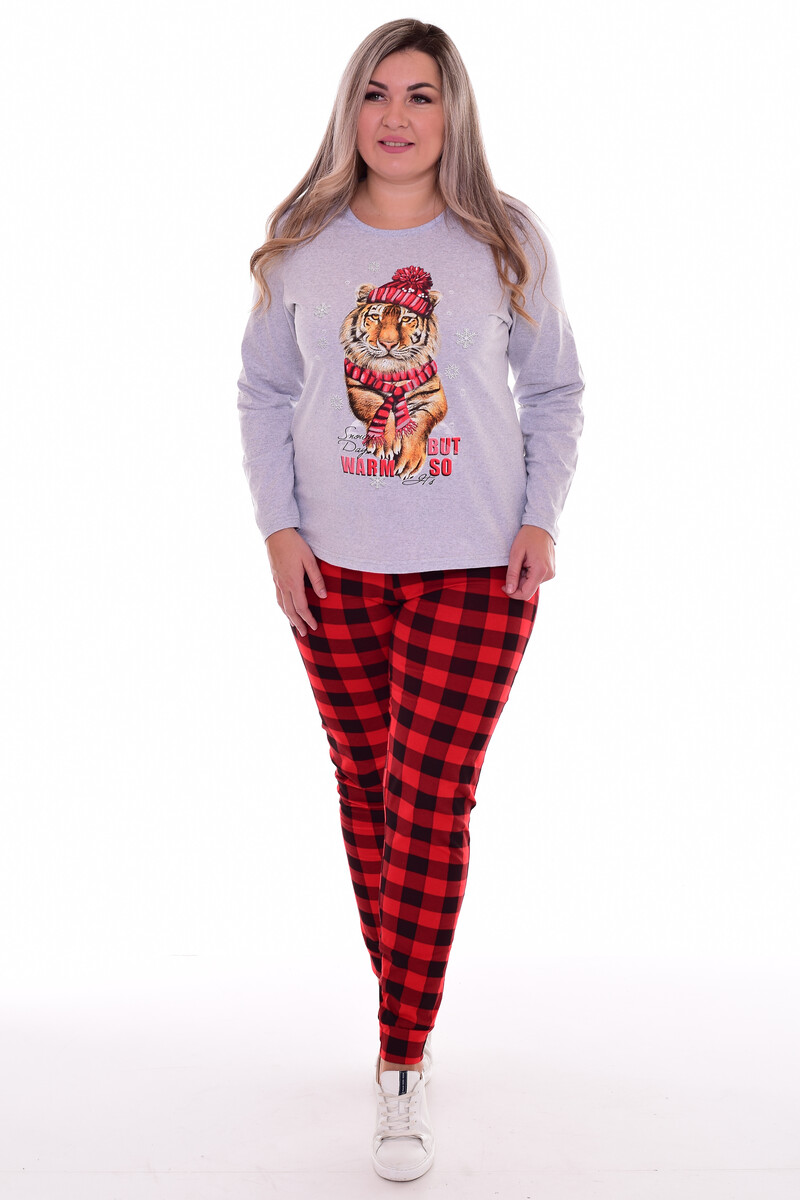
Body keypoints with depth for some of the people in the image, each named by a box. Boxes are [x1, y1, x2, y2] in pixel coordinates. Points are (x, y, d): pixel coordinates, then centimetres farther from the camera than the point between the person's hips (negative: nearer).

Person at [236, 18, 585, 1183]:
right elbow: (263, 393, 8)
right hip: (335, 571, 3)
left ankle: (405, 1066, 4)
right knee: (365, 791, 11)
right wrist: (279, 528, -2)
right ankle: (402, 1002, 31)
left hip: (475, 571, -2)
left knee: (430, 802, -6)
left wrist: (542, 520, -5)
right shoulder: (301, 247, 2)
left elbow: (557, 391, 6)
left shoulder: (507, 243, -1)